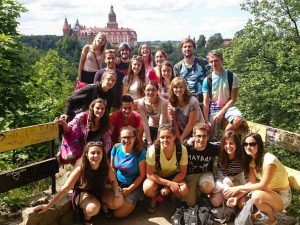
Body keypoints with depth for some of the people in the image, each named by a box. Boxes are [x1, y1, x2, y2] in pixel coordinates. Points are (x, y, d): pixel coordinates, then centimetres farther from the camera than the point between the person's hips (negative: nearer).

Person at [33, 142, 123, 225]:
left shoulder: (106, 166, -24)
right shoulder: (80, 169, -33)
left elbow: (113, 180, -6)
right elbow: (64, 189, -30)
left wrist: (117, 193, -26)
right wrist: (47, 206, -32)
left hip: (100, 191, 4)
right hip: (84, 192, -3)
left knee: (118, 201, -19)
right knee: (92, 209, -35)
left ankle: (104, 205, 16)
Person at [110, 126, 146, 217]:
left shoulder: (140, 153, -19)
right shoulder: (116, 148, -8)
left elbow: (142, 174, -12)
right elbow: (112, 167, 4)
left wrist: (129, 189, -15)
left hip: (134, 185, -4)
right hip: (118, 183, 4)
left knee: (119, 213, -12)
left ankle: (133, 200, 14)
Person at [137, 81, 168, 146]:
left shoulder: (163, 103, -29)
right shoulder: (141, 102, -21)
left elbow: (161, 125, -27)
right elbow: (145, 123, -19)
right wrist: (149, 141, -21)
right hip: (151, 127, 2)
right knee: (148, 145, -11)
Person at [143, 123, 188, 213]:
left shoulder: (182, 149, -23)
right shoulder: (152, 150, -28)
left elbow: (182, 172, -12)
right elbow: (150, 174, -21)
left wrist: (168, 186, -22)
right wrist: (169, 183, -28)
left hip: (174, 177, 2)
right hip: (156, 177, -1)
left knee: (184, 190, -28)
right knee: (147, 189, -32)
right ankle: (153, 199, 5)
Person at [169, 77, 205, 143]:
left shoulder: (192, 101, -18)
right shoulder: (173, 102, -2)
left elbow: (191, 123, -15)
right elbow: (175, 122, -3)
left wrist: (181, 138, -9)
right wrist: (178, 137, -12)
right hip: (183, 131, 5)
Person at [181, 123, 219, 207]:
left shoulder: (213, 148, -19)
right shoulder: (187, 147, -20)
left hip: (205, 173, 1)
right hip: (190, 174, 0)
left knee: (207, 188, -33)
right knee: (190, 203, -10)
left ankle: (200, 191, 4)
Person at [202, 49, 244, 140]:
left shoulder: (232, 76, -6)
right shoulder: (207, 80, -2)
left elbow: (233, 99, -6)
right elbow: (206, 102, -3)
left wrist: (221, 112, -16)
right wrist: (206, 121, -10)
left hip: (227, 107, -1)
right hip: (213, 109, 1)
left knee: (238, 119, -31)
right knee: (213, 138, -9)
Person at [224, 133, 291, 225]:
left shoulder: (269, 159, -26)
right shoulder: (252, 160, -2)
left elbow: (263, 185, -28)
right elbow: (251, 183, -7)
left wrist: (239, 188, -24)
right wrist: (236, 196, -21)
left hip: (282, 197, -6)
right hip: (269, 192, 6)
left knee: (257, 196, -34)